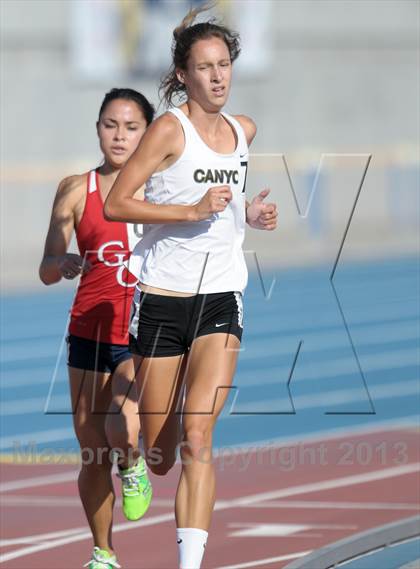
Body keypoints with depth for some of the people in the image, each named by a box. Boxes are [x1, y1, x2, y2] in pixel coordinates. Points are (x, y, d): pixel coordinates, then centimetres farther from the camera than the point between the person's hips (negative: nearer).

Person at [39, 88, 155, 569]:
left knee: (121, 429, -27)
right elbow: (47, 272, 3)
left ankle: (132, 466, 9)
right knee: (93, 455, 6)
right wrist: (64, 263, -20)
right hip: (90, 334, 2)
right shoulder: (76, 191, 2)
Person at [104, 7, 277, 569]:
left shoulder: (243, 130, 10)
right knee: (158, 455, 3)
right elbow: (115, 204, -13)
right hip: (163, 298, -3)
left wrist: (250, 213, 10)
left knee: (197, 436, -16)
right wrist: (192, 210, -20)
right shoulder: (169, 129, -8)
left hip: (220, 298, 3)